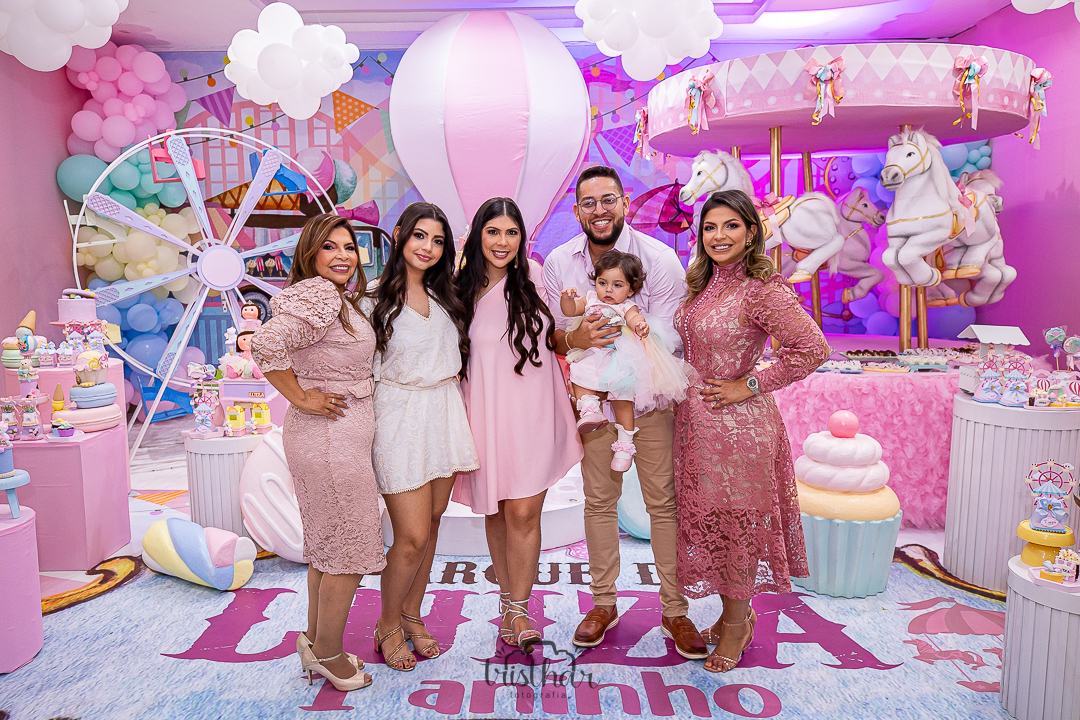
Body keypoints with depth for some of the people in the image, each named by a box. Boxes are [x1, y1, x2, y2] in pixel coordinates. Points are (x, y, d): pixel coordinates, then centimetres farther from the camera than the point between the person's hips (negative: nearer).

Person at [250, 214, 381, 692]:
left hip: (339, 434, 10)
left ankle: (316, 642, 34)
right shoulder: (318, 295, -17)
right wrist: (302, 399, -21)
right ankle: (328, 653, 19)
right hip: (331, 436, -10)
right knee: (350, 546, 2)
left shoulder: (340, 298, 14)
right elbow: (267, 344, -30)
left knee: (326, 544, 19)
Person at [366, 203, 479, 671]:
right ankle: (388, 626, 20)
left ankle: (411, 615, 32)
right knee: (412, 536, -5)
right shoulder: (376, 302, -6)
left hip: (444, 415, 6)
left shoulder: (445, 298, 13)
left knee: (430, 525, 12)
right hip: (399, 417, -6)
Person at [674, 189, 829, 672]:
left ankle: (737, 622, 29)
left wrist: (750, 385, -18)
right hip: (695, 420, 8)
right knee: (706, 517, 16)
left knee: (736, 521, 7)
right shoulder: (703, 284, 7)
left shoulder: (762, 289, -17)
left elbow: (812, 348, -22)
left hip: (738, 424, -8)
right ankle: (734, 613, 37)